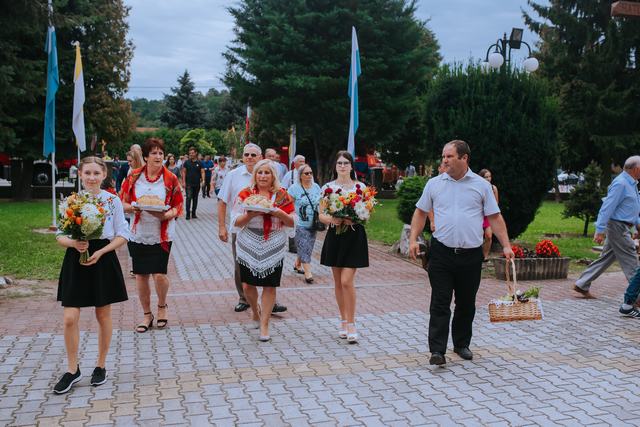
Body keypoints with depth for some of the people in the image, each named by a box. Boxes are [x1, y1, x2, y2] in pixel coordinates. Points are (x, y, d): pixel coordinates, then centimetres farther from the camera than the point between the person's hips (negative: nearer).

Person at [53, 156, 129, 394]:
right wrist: (73, 243, -18)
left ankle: (101, 366, 27)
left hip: (103, 260, -1)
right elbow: (60, 235, 4)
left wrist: (101, 252, -15)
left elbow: (122, 235, -2)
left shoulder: (112, 201, -3)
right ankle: (72, 370, 16)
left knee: (103, 316, 10)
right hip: (76, 261, 1)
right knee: (70, 319, -2)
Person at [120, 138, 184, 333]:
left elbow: (178, 207, 0)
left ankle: (162, 306, 23)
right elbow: (123, 203, 6)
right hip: (138, 234, 2)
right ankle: (147, 315, 25)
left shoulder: (171, 179, -2)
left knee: (159, 274, -9)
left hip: (162, 234, -2)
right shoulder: (134, 177, 2)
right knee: (140, 275, 7)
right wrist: (133, 208, -16)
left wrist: (165, 215, -20)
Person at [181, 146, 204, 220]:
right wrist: (183, 182, -5)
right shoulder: (186, 162, 3)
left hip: (197, 184, 2)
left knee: (195, 199, 9)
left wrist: (203, 180, -16)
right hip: (188, 184, -2)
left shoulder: (199, 163, 4)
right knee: (188, 198, -10)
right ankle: (188, 214, -10)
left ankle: (193, 214, 18)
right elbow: (184, 172, 3)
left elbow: (202, 172, 1)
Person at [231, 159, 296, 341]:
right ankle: (255, 310, 36)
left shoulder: (282, 195, 2)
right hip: (249, 248, 1)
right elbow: (235, 221, -3)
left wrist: (279, 213, -15)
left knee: (269, 286, 1)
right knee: (247, 285, 4)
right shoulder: (245, 194, 1)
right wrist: (251, 214, -20)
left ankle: (264, 324, 15)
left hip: (274, 248, 0)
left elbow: (292, 222, 4)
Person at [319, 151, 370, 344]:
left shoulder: (360, 187, 1)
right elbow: (321, 214, 4)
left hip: (354, 236, -2)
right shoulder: (327, 187, 4)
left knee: (347, 281, -10)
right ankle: (343, 321, 24)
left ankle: (351, 324, 2)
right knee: (338, 282, 10)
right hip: (335, 236, 3)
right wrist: (332, 219, -17)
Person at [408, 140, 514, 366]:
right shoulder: (434, 184, 5)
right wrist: (413, 239, 0)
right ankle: (437, 350, -1)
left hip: (471, 255, 1)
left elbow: (495, 218, 5)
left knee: (466, 304, 12)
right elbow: (420, 212, 11)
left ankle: (462, 344, 28)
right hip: (441, 253, -1)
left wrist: (506, 245, -2)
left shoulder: (481, 185, 3)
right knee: (440, 303, -4)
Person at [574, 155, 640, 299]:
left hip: (622, 227, 10)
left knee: (605, 258, 11)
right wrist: (600, 230, -23)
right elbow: (607, 207, -21)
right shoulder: (620, 183, -17)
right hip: (618, 227, -10)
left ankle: (582, 285, 15)